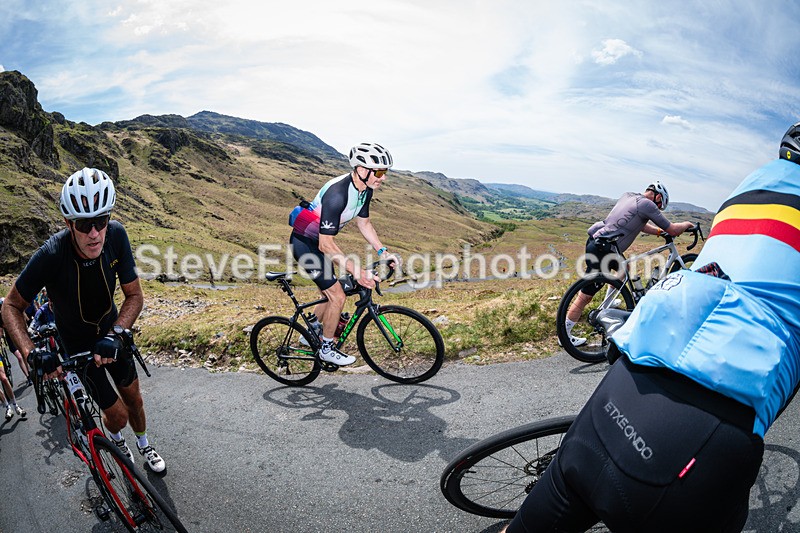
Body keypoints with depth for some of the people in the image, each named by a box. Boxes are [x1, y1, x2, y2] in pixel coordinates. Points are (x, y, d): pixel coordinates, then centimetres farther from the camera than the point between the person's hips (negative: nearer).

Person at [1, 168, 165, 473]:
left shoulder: (116, 235, -25)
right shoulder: (51, 255, -33)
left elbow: (134, 295, -15)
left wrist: (115, 335, -30)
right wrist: (32, 353, -30)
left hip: (110, 331, 3)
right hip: (78, 343, -3)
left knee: (132, 395, 18)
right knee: (118, 414, 3)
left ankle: (144, 446, 47)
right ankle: (114, 437, 41)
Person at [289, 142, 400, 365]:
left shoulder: (365, 190, -7)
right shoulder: (337, 194, -35)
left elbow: (364, 223, 8)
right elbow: (326, 245, -34)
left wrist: (383, 251, -3)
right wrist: (356, 271, -36)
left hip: (319, 242, 9)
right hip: (305, 243, -9)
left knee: (329, 295, 18)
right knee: (337, 296, -8)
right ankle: (326, 349, 12)